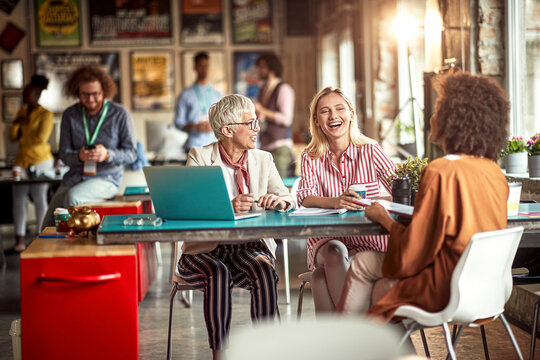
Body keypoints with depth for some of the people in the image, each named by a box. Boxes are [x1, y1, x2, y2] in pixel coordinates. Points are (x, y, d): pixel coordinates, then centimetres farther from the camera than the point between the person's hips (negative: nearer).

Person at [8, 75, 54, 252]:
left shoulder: (45, 114, -6)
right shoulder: (22, 111, 15)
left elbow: (41, 138, -17)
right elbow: (12, 136, 13)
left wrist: (22, 137, -4)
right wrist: (17, 123, -7)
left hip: (40, 161, -6)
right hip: (22, 161, 6)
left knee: (39, 199, -5)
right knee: (18, 198, -2)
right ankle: (20, 239, -2)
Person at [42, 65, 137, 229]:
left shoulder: (120, 114, -6)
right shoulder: (70, 115, 2)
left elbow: (131, 153, -6)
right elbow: (64, 154, 0)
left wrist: (107, 155, -27)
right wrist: (79, 156, -24)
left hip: (106, 178, -4)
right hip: (75, 177, 4)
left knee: (73, 197, -34)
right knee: (48, 227, -10)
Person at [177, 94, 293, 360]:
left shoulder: (263, 159, 11)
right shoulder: (199, 157, -1)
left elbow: (289, 200, 5)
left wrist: (279, 202, -21)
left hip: (250, 247, 2)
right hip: (206, 250, -2)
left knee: (264, 270, -30)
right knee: (217, 274, -34)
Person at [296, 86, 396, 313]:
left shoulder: (370, 151, 1)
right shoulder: (311, 158, 7)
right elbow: (305, 198, -9)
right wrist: (335, 202, -31)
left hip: (368, 242, -2)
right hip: (326, 241, 2)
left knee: (322, 275, -30)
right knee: (334, 252, -33)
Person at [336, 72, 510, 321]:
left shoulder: (441, 172, -22)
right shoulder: (494, 172, 2)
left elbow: (413, 252, -17)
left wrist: (384, 219, 0)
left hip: (448, 291, -8)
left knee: (362, 264, 15)